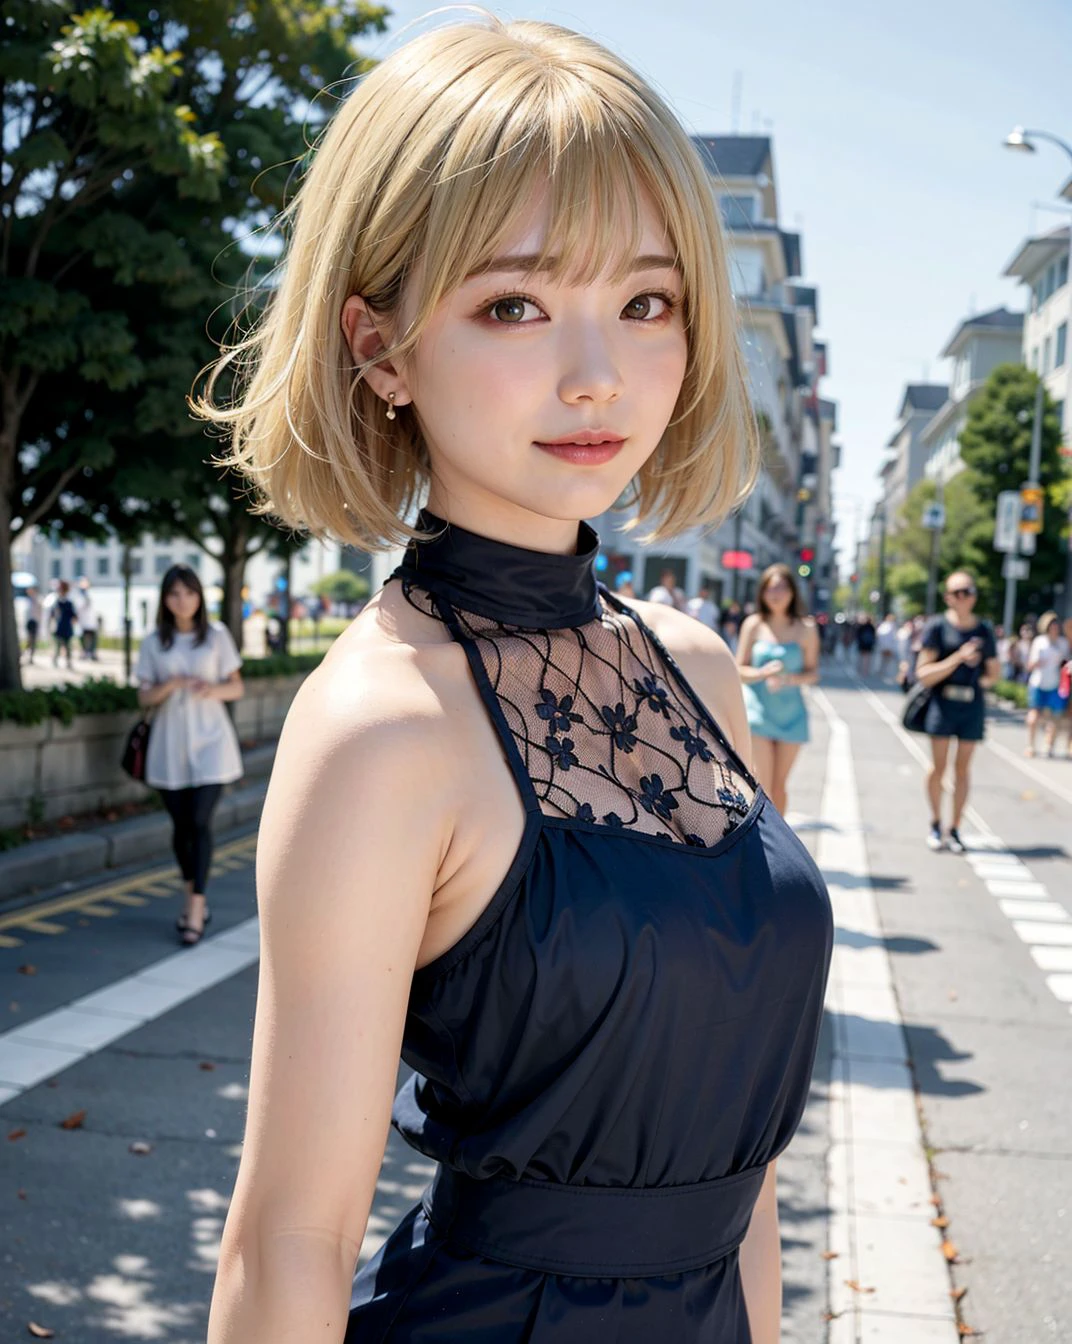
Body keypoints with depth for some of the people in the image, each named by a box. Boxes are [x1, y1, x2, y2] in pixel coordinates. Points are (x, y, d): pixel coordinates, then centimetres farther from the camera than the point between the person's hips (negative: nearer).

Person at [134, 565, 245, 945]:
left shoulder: (217, 635, 0)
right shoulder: (153, 642, 2)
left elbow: (236, 688, 3)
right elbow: (145, 697, 2)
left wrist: (213, 689, -18)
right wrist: (172, 685, -17)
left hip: (210, 741, -2)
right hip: (170, 743, 2)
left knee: (200, 822, -11)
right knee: (181, 825, 8)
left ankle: (196, 912, -7)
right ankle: (193, 900, 27)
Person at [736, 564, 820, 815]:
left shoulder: (806, 629, 0)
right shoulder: (754, 624, 0)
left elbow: (813, 673, 2)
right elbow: (740, 670, 1)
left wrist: (790, 679, -18)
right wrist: (763, 672, -19)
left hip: (791, 714, 1)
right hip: (758, 710, -1)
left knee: (779, 784, 11)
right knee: (763, 784, -10)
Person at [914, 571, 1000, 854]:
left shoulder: (983, 631, 6)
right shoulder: (937, 626, -5)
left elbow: (994, 673, 17)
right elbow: (924, 674, -11)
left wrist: (979, 681, -1)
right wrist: (958, 658, -18)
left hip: (972, 706, 3)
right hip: (943, 704, -3)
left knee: (962, 768, 6)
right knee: (938, 767, 2)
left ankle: (955, 829, 15)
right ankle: (935, 824, 19)